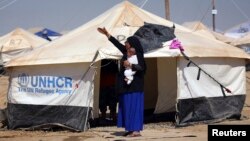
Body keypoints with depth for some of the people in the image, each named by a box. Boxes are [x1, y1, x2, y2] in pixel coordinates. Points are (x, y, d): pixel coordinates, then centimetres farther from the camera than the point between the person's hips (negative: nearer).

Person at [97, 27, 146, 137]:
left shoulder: (137, 55, -10)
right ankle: (131, 129, 12)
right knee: (126, 107, 8)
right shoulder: (127, 53, 12)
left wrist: (130, 65, -33)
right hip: (127, 85, 9)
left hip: (134, 86, -9)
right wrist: (107, 34, 21)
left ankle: (136, 130, -8)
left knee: (134, 106, -9)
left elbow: (141, 67, -21)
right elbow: (118, 44, 19)